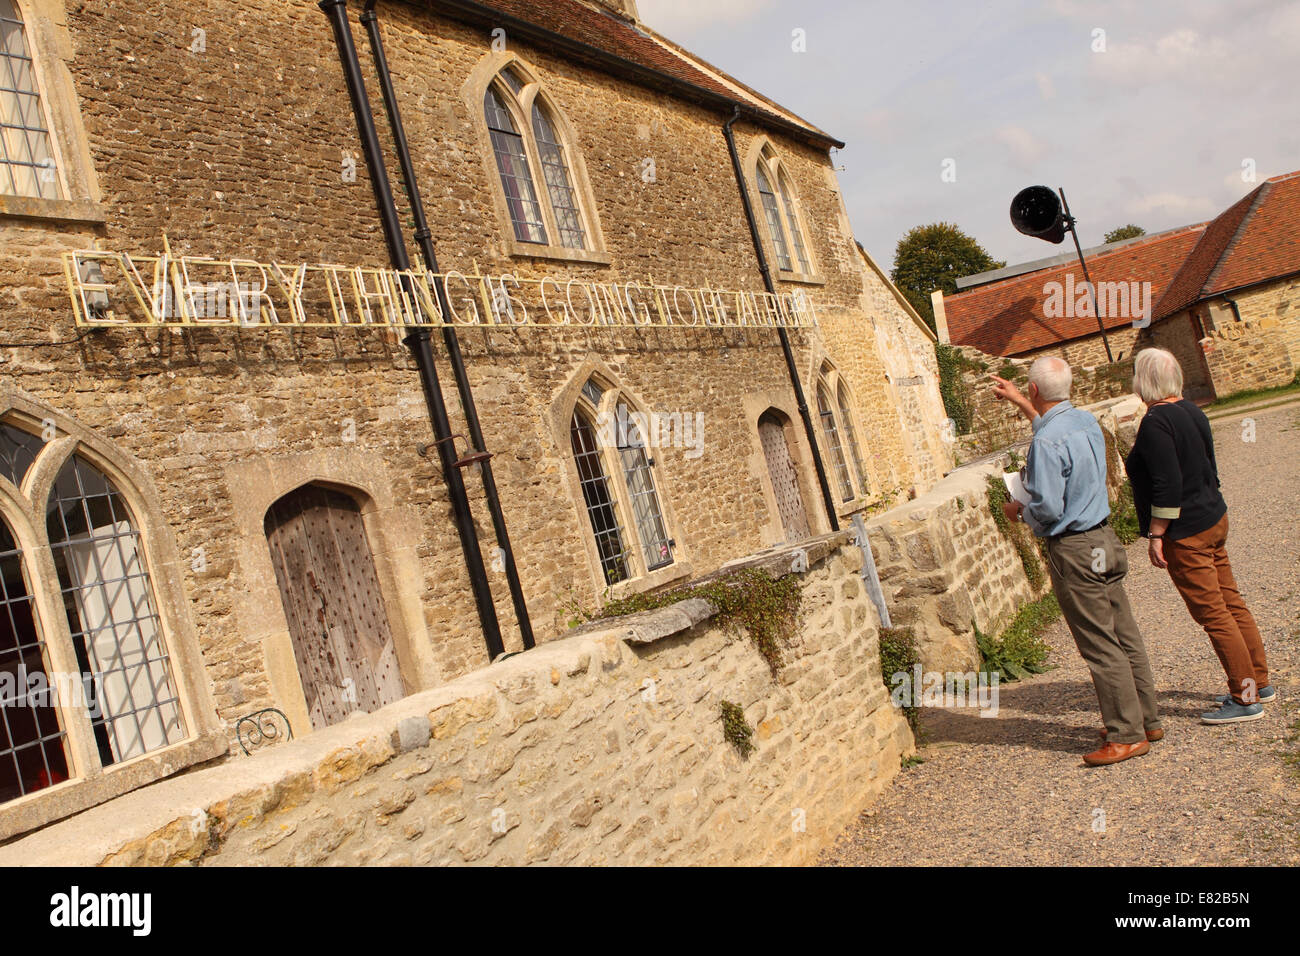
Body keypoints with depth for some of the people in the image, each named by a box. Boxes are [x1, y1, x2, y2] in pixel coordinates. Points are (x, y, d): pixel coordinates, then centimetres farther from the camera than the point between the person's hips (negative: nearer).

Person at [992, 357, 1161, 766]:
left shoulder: (1046, 443, -21)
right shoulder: (1086, 421, 6)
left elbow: (1048, 508, -23)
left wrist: (1019, 512, -3)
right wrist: (1018, 402, 35)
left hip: (1074, 551, -9)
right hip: (1104, 540, 9)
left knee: (1100, 647, -1)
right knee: (1125, 637, 15)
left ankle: (1127, 735, 7)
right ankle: (1147, 720, 26)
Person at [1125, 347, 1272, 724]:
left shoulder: (1155, 422, -20)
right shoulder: (1190, 411, 8)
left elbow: (1168, 486, -24)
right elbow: (1208, 469, 16)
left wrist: (1156, 535, -18)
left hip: (1186, 534, -9)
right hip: (1214, 519, 10)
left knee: (1214, 615, -2)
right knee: (1231, 603, 17)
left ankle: (1245, 699, 6)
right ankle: (1259, 683, 27)